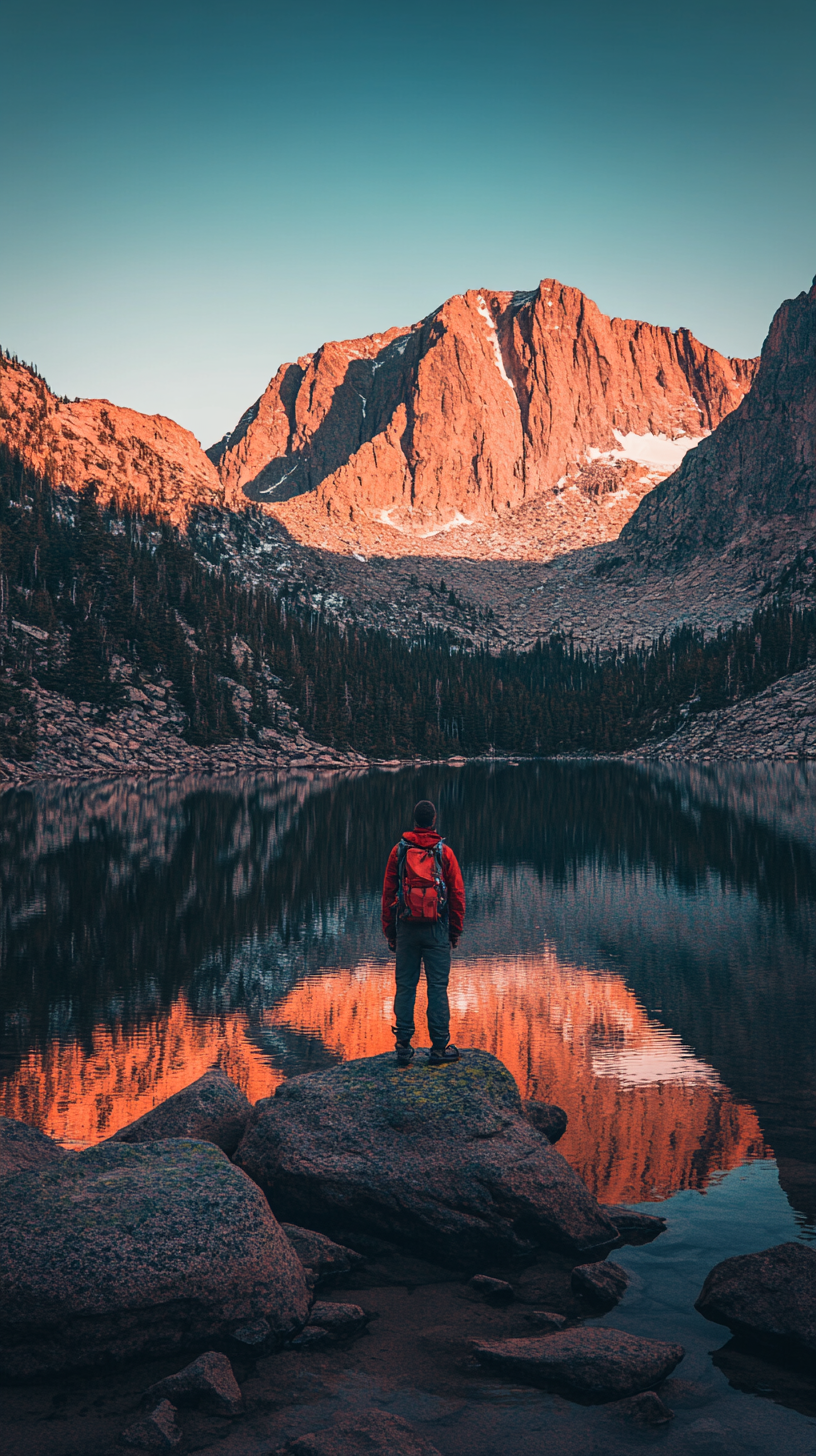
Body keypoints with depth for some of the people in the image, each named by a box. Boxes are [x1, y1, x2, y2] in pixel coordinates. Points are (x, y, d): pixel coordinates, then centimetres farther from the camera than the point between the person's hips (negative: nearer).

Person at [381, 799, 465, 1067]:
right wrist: (456, 930, 9)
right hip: (436, 929, -1)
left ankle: (403, 1046, 7)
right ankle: (439, 1047, 5)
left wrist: (389, 930, 10)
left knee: (405, 987, 6)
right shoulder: (444, 852, -1)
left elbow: (388, 892, 4)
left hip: (406, 928, 1)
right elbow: (457, 894, 0)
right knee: (437, 987, 3)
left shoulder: (399, 851, 2)